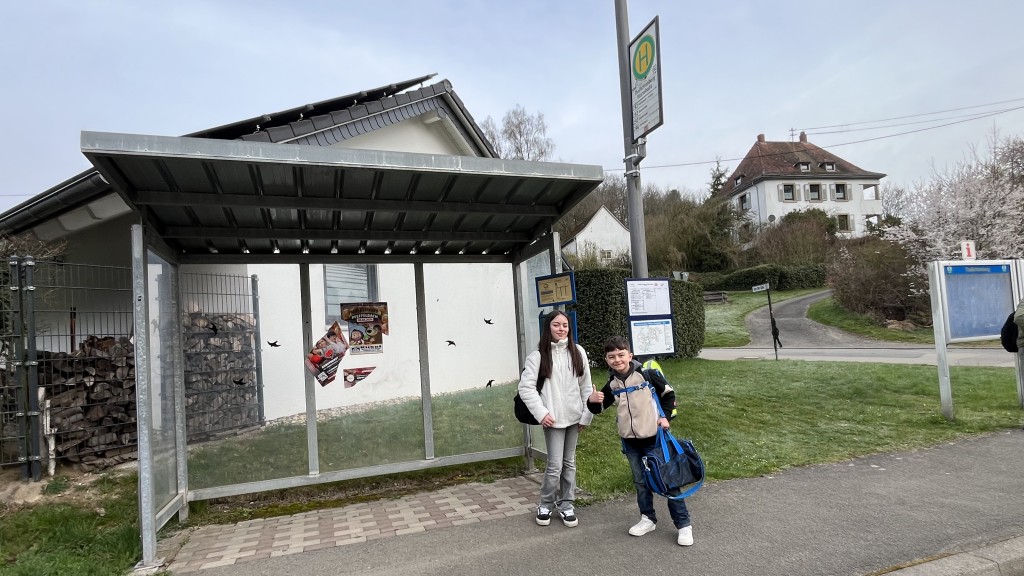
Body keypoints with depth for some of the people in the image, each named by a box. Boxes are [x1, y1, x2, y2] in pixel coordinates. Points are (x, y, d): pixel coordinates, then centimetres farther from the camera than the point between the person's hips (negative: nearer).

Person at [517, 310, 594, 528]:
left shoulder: (578, 352, 2)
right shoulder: (538, 355, -8)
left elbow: (586, 386, 5)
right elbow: (525, 387, -9)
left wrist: (586, 414, 3)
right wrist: (541, 413, -13)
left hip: (574, 417, 4)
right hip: (554, 418, -3)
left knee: (569, 463, 13)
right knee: (555, 465, -2)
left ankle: (566, 505, 28)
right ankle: (545, 505, 19)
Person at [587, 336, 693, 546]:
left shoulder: (647, 374, -11)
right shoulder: (612, 385, 1)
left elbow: (669, 394, 1)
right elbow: (599, 408, 10)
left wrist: (666, 416, -9)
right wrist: (592, 401, -12)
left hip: (654, 438, -4)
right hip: (630, 442, 4)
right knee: (640, 482, 15)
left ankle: (683, 524, 13)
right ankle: (648, 518, 31)